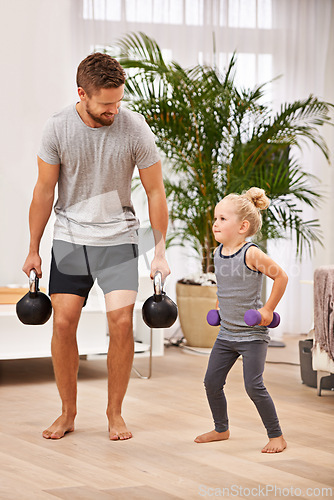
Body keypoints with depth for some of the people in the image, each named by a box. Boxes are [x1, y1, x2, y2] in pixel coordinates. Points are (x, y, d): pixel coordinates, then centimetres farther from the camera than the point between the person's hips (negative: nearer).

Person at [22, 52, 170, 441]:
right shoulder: (58, 128, -10)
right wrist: (33, 250, 4)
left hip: (117, 237, -1)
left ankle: (115, 413, 6)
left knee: (121, 321, -10)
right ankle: (68, 412, 12)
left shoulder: (134, 128, -12)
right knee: (63, 322, -4)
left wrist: (159, 252, -5)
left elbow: (155, 192, -3)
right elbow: (44, 191, 0)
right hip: (69, 237, 1)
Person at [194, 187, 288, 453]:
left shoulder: (252, 254, -18)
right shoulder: (218, 253, 4)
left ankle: (277, 436, 2)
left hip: (252, 334, -7)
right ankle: (221, 429, 28)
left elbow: (281, 276, -12)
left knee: (254, 386, -12)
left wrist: (268, 309, -11)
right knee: (212, 381, 8)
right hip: (226, 333, 7)